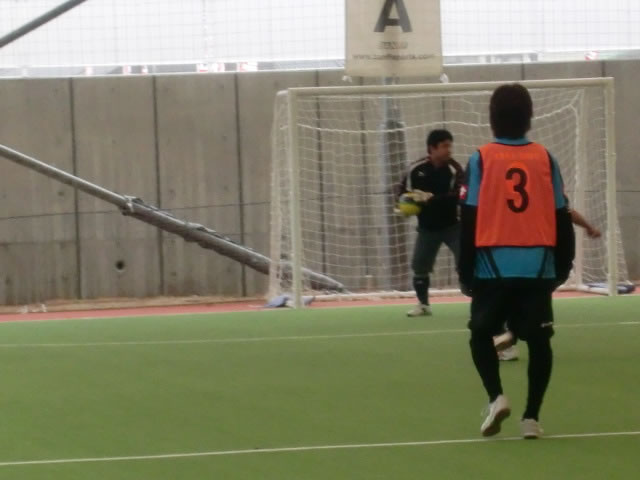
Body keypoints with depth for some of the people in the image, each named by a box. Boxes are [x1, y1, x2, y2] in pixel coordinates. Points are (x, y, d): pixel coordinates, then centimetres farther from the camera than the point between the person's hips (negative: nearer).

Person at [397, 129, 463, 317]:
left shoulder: (454, 169, -16)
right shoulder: (417, 169, -6)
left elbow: (455, 197, -28)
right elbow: (403, 191, 1)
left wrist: (430, 198, -37)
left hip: (452, 225, -3)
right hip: (427, 227, 3)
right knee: (419, 265, 6)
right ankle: (423, 304, 25)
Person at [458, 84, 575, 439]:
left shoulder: (481, 160, -2)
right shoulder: (544, 159, 4)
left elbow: (469, 221, -3)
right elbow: (561, 218, 6)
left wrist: (465, 271, 4)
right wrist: (563, 266, 17)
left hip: (494, 265, -1)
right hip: (537, 265, 1)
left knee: (481, 333, 15)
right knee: (538, 340, 8)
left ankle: (496, 397, -6)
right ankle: (532, 416, 3)